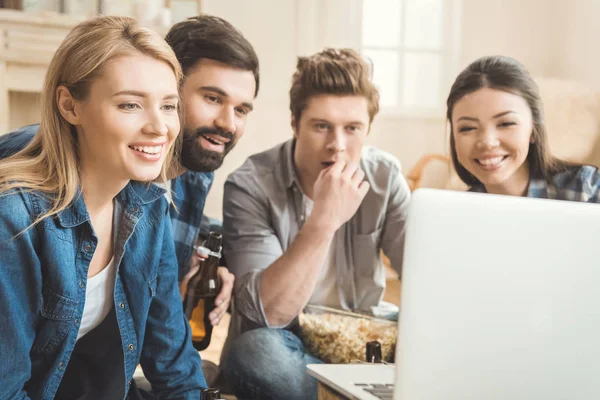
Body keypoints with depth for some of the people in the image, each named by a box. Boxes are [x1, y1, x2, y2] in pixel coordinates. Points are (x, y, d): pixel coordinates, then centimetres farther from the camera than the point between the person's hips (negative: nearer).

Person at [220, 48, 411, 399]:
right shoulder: (251, 185, -17)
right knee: (257, 350, -36)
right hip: (283, 347, -2)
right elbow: (268, 312, -25)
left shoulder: (384, 176, -5)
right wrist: (323, 221, -34)